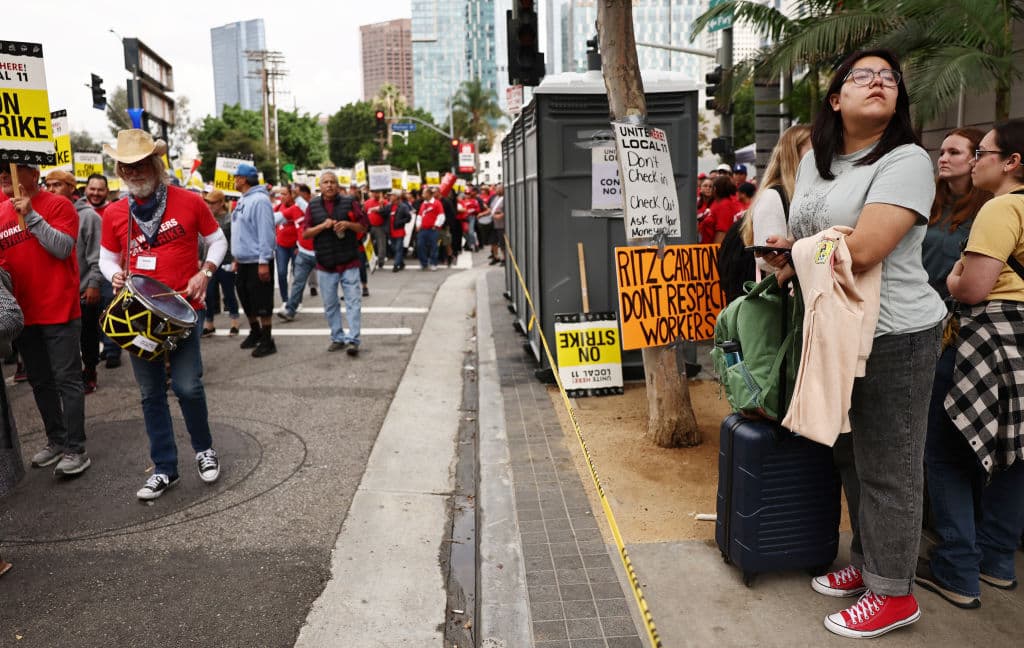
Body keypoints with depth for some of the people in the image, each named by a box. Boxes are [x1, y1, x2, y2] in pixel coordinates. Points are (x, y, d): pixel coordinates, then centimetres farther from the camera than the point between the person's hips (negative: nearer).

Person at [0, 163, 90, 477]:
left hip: (60, 310, -6)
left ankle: (76, 450, 1)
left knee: (67, 379, -3)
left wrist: (30, 214, -19)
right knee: (40, 382, 13)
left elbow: (62, 248, -16)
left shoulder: (58, 205, -5)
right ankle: (56, 441, 25)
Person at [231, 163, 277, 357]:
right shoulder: (243, 200, 14)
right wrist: (237, 258, 20)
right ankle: (255, 332, 33)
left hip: (257, 262, -9)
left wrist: (264, 262, -24)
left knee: (262, 302, -3)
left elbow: (266, 233, -21)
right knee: (246, 300, 17)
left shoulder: (259, 200, -16)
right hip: (243, 261, 9)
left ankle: (267, 340, 6)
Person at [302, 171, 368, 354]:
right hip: (325, 264, 2)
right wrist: (323, 225, -12)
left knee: (353, 302, -6)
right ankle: (337, 338, 21)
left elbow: (364, 227, 4)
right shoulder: (313, 205, 6)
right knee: (330, 305, 9)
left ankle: (353, 340, -2)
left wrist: (348, 224, -14)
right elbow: (305, 233, 4)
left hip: (349, 263, -2)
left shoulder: (349, 202, 1)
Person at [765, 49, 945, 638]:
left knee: (888, 469, 4)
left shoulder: (907, 161, -12)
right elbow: (797, 236, 20)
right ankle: (867, 563, 36)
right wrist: (791, 260, -4)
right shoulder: (814, 162, 11)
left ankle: (893, 593, 20)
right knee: (852, 457, 18)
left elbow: (862, 250, -24)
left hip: (894, 337, -7)